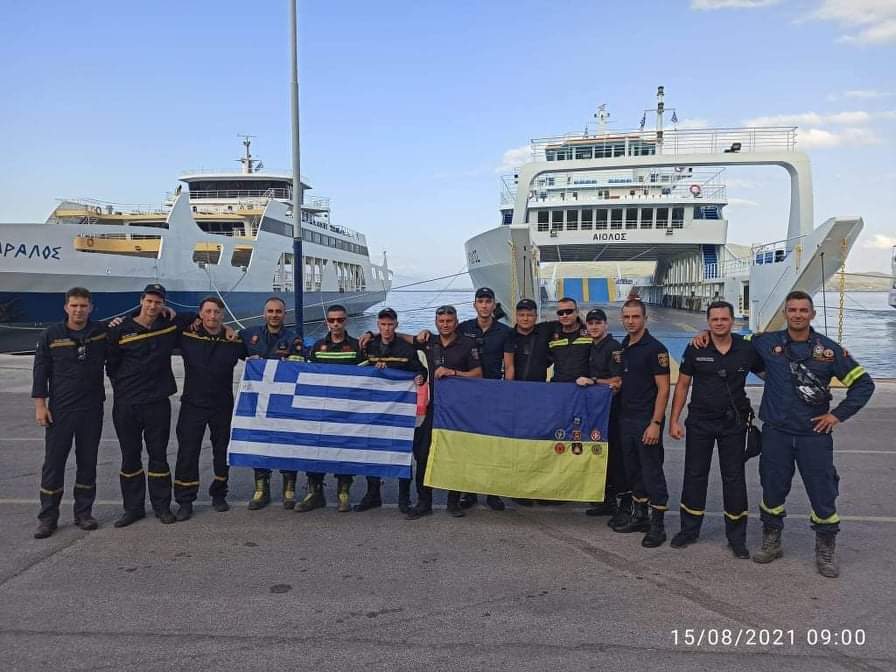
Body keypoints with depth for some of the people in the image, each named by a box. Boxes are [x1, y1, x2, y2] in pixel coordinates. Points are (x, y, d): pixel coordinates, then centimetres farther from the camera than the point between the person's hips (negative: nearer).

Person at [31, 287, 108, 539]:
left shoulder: (102, 332, 1)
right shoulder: (50, 335, -2)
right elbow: (41, 371, 1)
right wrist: (40, 405, -4)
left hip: (92, 410, 2)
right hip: (59, 410, -1)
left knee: (88, 462, 9)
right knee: (53, 463, 1)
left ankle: (84, 513, 20)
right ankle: (48, 518, 11)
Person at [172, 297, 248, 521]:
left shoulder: (234, 340, -1)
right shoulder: (187, 336, -4)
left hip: (223, 405, 1)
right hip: (193, 404, -1)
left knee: (222, 452, 12)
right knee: (187, 452, 0)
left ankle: (219, 494, 30)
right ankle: (185, 501, 12)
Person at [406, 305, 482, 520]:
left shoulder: (467, 343, 0)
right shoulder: (429, 342, 10)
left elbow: (478, 373, -3)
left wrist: (453, 372, -13)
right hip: (435, 405, 3)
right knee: (423, 452, -2)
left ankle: (454, 501, 16)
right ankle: (424, 502, 8)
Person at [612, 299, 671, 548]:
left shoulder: (655, 349, -11)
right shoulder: (623, 347, 11)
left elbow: (663, 389, -14)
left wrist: (655, 423, -19)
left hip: (647, 420, -7)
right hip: (625, 418, 7)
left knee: (652, 471, -2)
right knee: (633, 469, 15)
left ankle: (657, 524, 7)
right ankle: (639, 516, 27)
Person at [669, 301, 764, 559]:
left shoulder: (747, 349, -4)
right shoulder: (695, 349, -4)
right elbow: (682, 385, 1)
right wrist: (674, 420, -2)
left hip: (734, 423, 0)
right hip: (700, 421, 0)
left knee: (734, 478, 6)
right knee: (694, 475, 8)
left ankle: (737, 537, 18)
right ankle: (689, 530, 22)